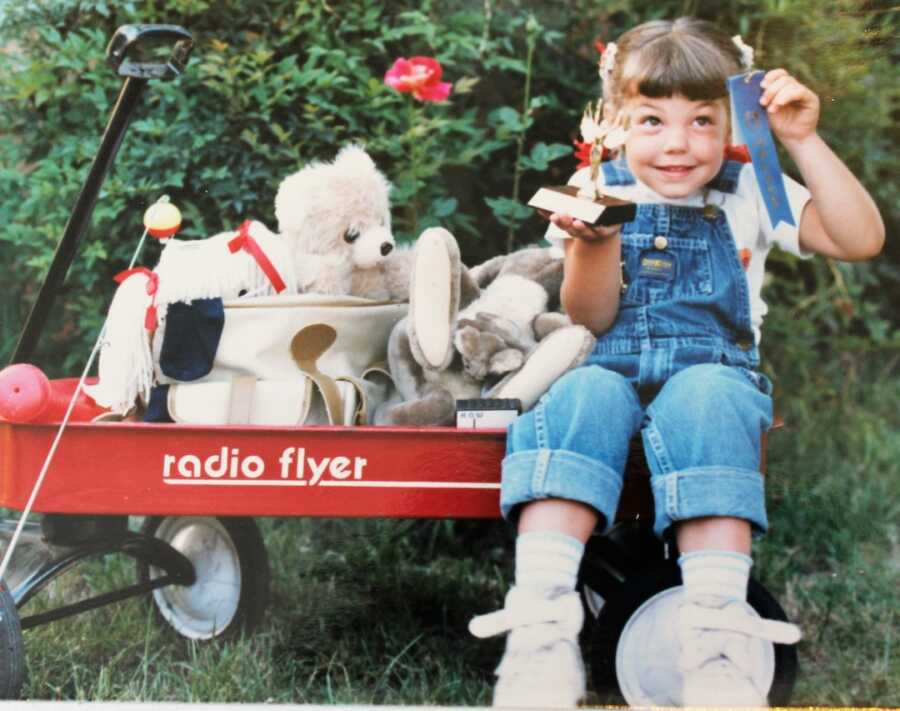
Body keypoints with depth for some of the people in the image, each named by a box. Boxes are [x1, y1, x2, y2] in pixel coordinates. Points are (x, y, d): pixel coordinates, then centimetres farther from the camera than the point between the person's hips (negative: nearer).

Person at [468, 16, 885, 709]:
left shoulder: (747, 194, 13)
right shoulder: (601, 191, 13)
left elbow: (862, 240, 0)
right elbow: (592, 318, 4)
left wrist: (804, 142, -7)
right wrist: (594, 242, -16)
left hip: (715, 369, 0)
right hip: (614, 368, 1)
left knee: (706, 398, -37)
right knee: (583, 396, -35)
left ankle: (717, 638, -47)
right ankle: (542, 628, -46)